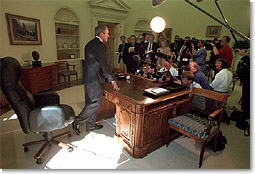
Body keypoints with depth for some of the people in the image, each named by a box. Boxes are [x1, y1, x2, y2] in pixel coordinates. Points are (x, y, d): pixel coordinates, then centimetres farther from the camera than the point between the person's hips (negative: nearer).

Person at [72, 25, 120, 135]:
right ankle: (77, 122, 6)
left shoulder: (89, 44, 14)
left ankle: (91, 125, 29)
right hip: (95, 79, -10)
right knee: (96, 102, 1)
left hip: (88, 78, 10)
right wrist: (112, 80, -16)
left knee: (91, 102, 16)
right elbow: (104, 64, -20)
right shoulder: (99, 45, -15)